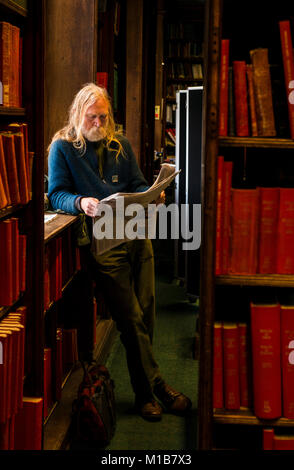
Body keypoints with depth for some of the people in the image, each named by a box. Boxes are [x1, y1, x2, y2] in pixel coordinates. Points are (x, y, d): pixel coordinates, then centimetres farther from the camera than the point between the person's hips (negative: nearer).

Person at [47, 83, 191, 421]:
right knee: (132, 317, -8)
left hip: (136, 232, 5)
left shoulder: (120, 145, 18)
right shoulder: (62, 147, 4)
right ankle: (153, 385, 4)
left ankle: (144, 388, 17)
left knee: (146, 310, 4)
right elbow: (56, 194, -2)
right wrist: (81, 202, -23)